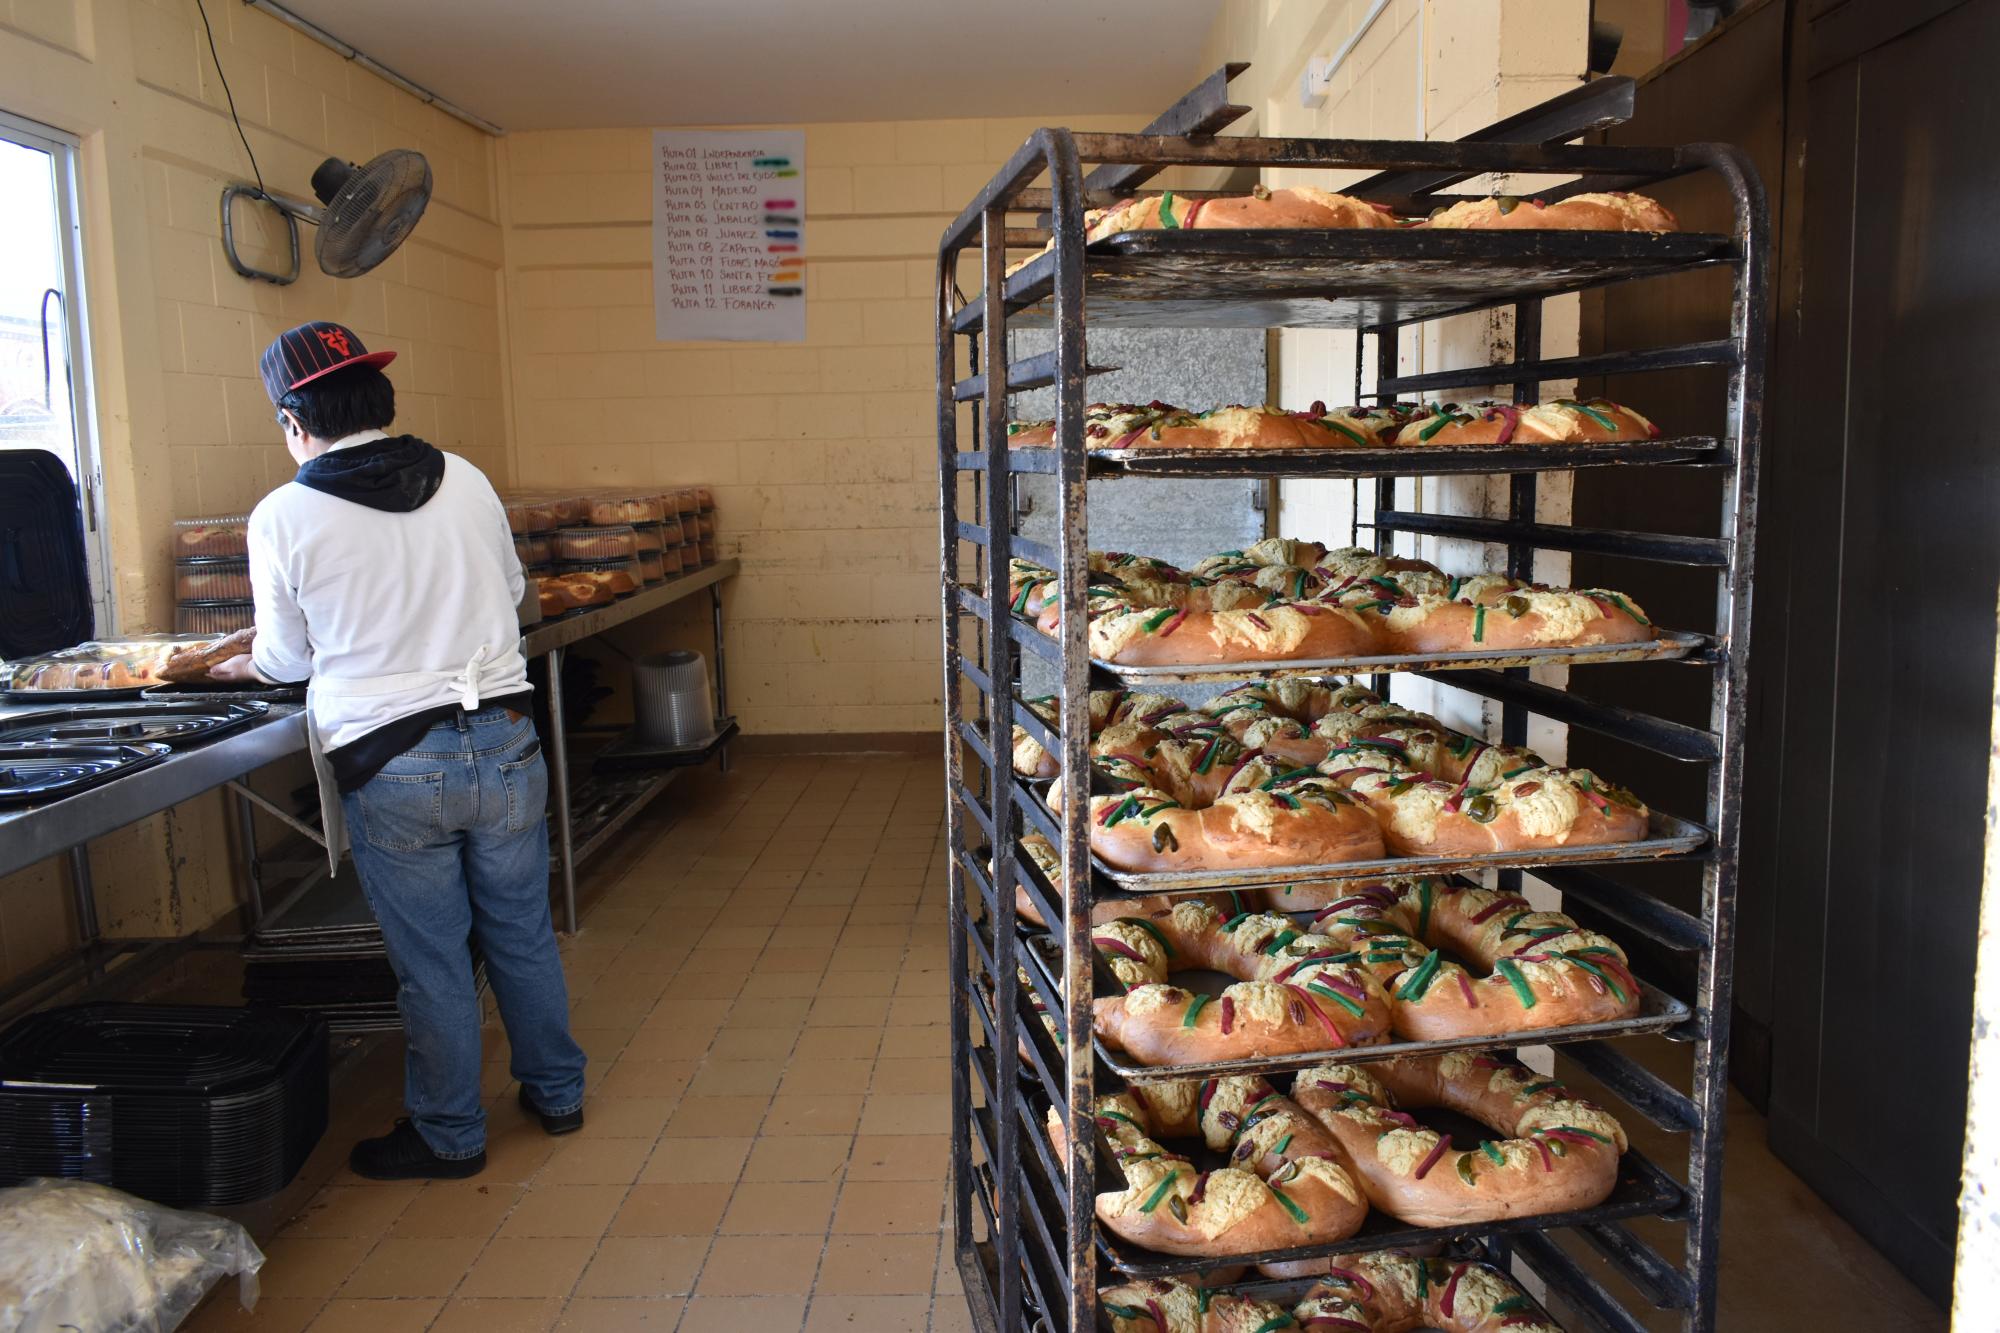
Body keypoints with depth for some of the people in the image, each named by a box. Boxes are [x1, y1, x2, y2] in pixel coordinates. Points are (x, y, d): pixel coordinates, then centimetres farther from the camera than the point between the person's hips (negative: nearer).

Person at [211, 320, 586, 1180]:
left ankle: (450, 1136, 26)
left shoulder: (283, 518, -7)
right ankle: (556, 1092, 33)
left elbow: (289, 658, 5)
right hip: (504, 743, 3)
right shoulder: (466, 482, 1)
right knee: (522, 935, 18)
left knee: (431, 962, 10)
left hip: (391, 768, -3)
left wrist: (241, 667, 28)